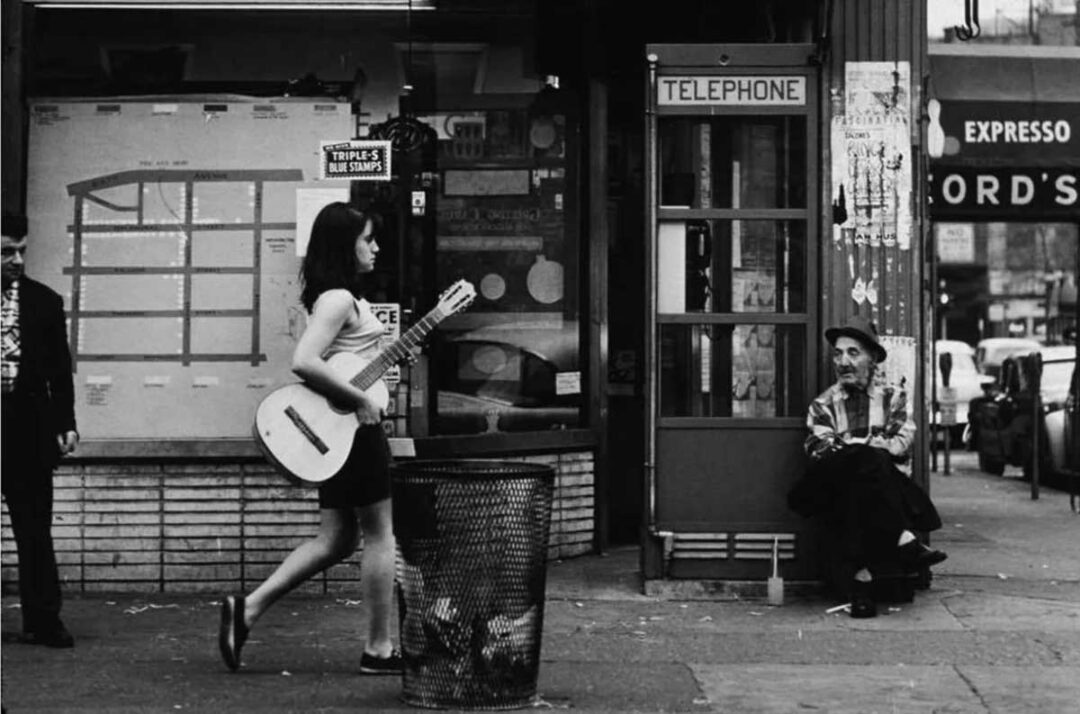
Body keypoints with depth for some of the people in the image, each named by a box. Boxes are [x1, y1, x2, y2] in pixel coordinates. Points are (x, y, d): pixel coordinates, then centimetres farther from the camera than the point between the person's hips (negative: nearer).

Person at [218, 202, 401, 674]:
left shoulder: (345, 298, 14)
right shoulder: (340, 299, -17)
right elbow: (304, 362, -29)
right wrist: (359, 399, -23)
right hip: (354, 426, -10)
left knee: (334, 540, 11)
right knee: (379, 533, 1)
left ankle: (248, 608, 4)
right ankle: (379, 650, 9)